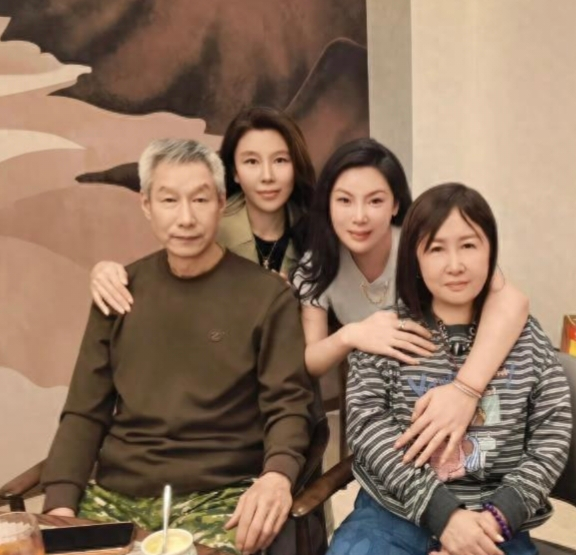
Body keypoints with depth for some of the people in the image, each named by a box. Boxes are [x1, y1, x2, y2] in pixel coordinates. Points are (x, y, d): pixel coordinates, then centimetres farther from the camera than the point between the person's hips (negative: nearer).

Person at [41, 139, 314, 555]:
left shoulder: (267, 294, -2)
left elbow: (288, 403, -4)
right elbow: (86, 409, 9)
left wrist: (279, 474, -25)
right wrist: (61, 499, -4)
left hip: (218, 497, -3)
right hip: (113, 494, 3)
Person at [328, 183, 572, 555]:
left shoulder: (526, 338, 3)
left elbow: (553, 434, 2)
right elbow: (368, 426, -8)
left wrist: (500, 514, -11)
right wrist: (440, 510, -17)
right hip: (394, 512, 0)